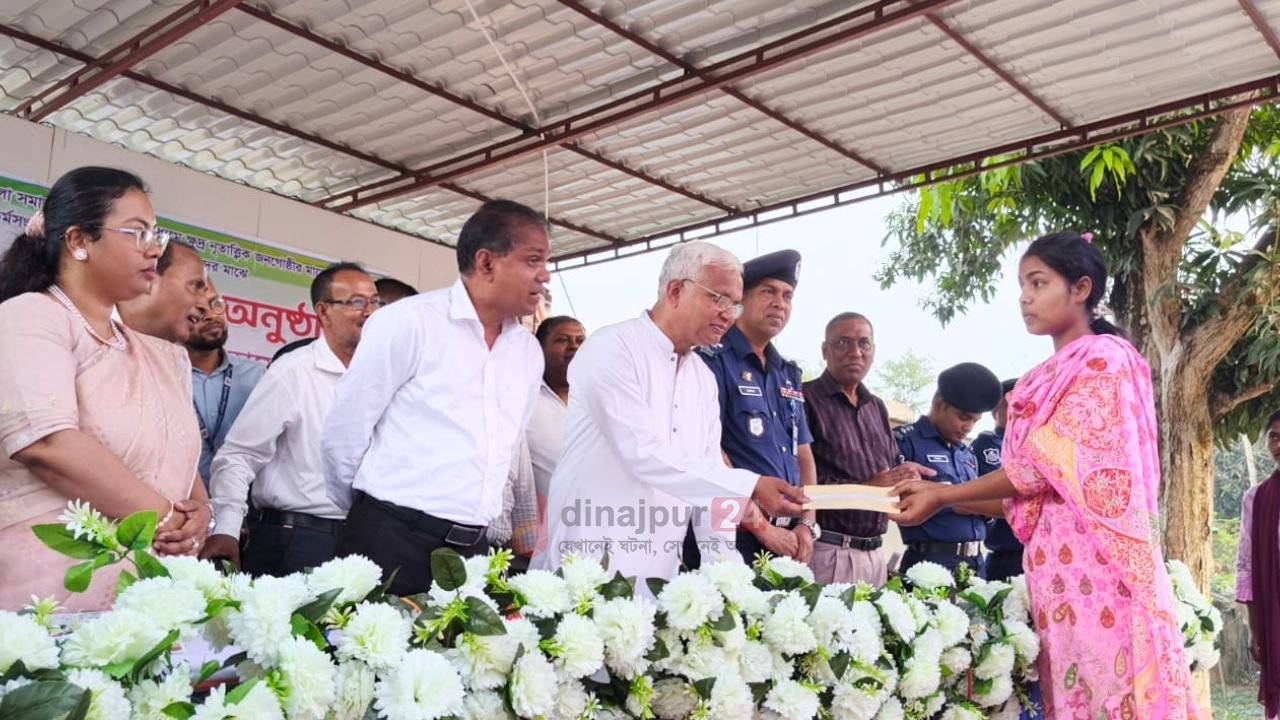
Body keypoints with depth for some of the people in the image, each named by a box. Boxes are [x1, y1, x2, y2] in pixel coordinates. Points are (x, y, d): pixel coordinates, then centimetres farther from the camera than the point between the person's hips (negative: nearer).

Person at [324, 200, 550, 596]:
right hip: (391, 541, -5)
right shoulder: (409, 321, -9)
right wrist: (362, 510, 8)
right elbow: (346, 428, -3)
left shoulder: (529, 351, 9)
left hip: (472, 549, 6)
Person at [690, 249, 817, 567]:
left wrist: (807, 524, 1)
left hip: (785, 541, 7)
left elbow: (803, 454, 16)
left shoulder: (789, 374, 14)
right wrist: (761, 526, -15)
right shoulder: (712, 360, -9)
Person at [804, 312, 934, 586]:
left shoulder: (877, 407, 18)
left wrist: (906, 477, -3)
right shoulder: (806, 400, -7)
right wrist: (867, 487, -17)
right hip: (826, 551, -7)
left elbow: (894, 470, 20)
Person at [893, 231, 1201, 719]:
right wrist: (941, 494, 10)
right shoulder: (1046, 377, 19)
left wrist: (943, 496, -9)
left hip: (1095, 555, -8)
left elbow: (1051, 461, -13)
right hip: (1056, 558, 8)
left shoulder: (1106, 357, -5)